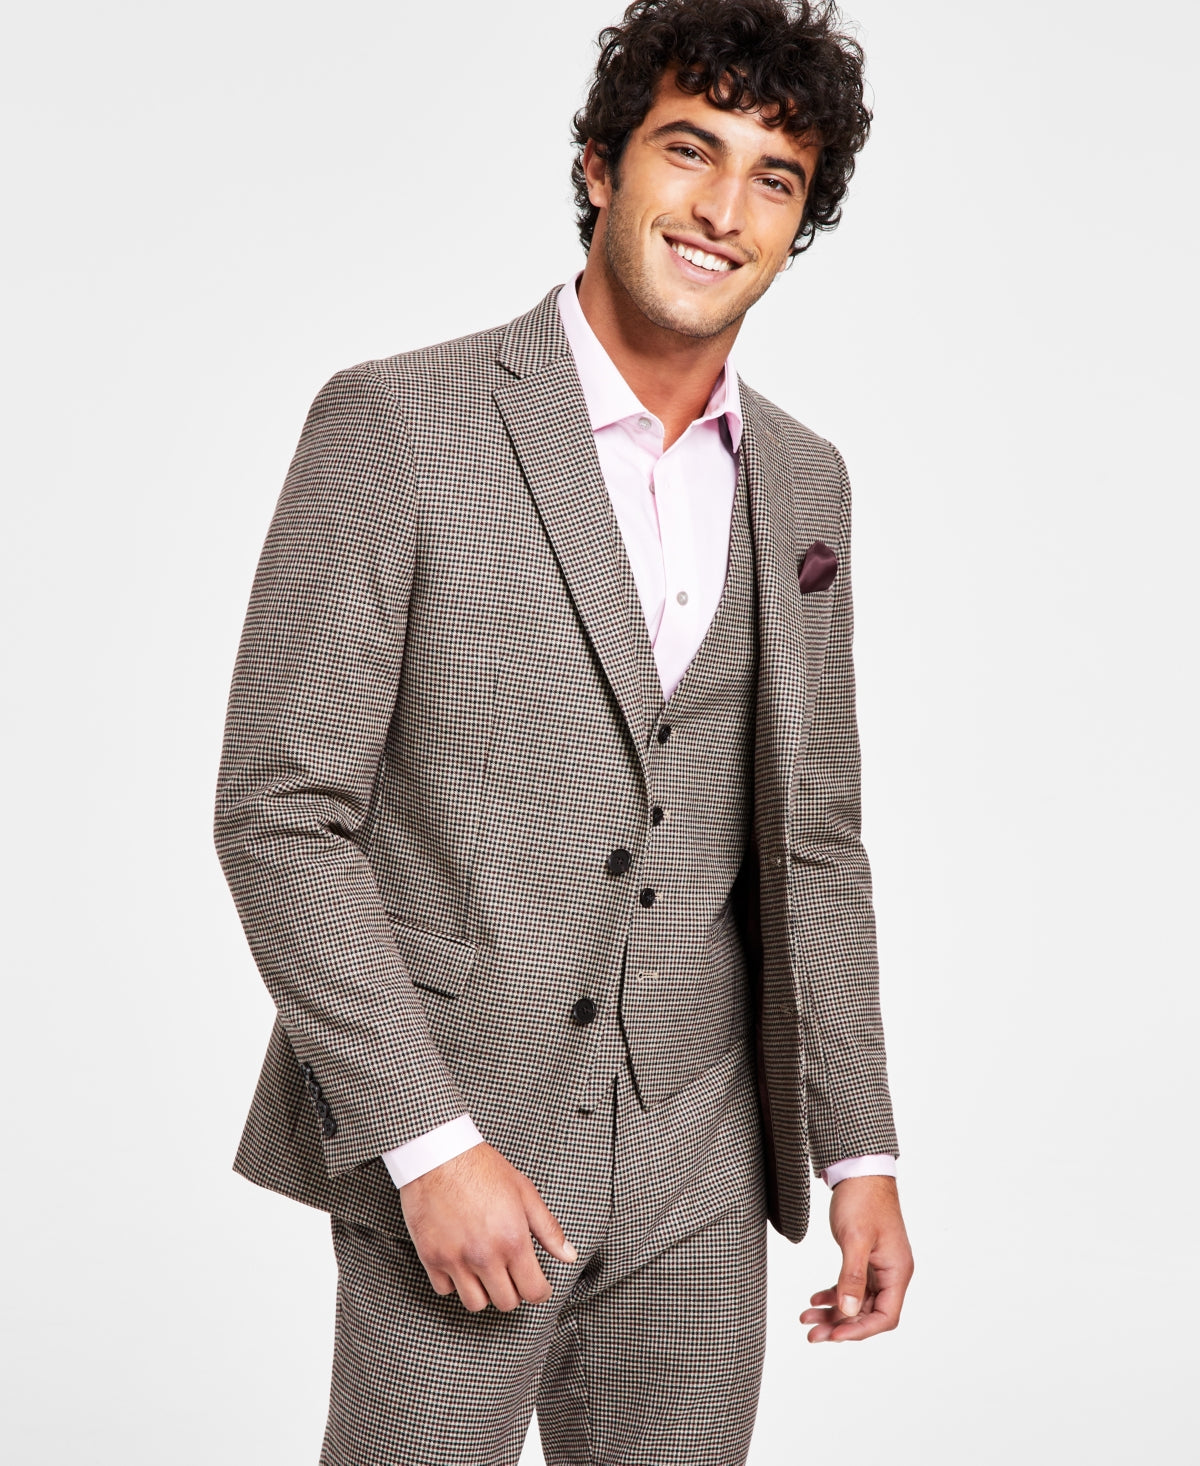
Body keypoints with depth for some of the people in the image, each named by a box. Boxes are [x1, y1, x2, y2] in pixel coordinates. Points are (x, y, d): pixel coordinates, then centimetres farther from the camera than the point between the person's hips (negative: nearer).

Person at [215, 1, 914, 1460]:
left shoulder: (802, 483, 9)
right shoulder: (397, 425, -8)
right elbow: (280, 809, -11)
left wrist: (860, 1151, 9)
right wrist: (429, 1143, -16)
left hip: (697, 1174, 5)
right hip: (446, 1140, -5)